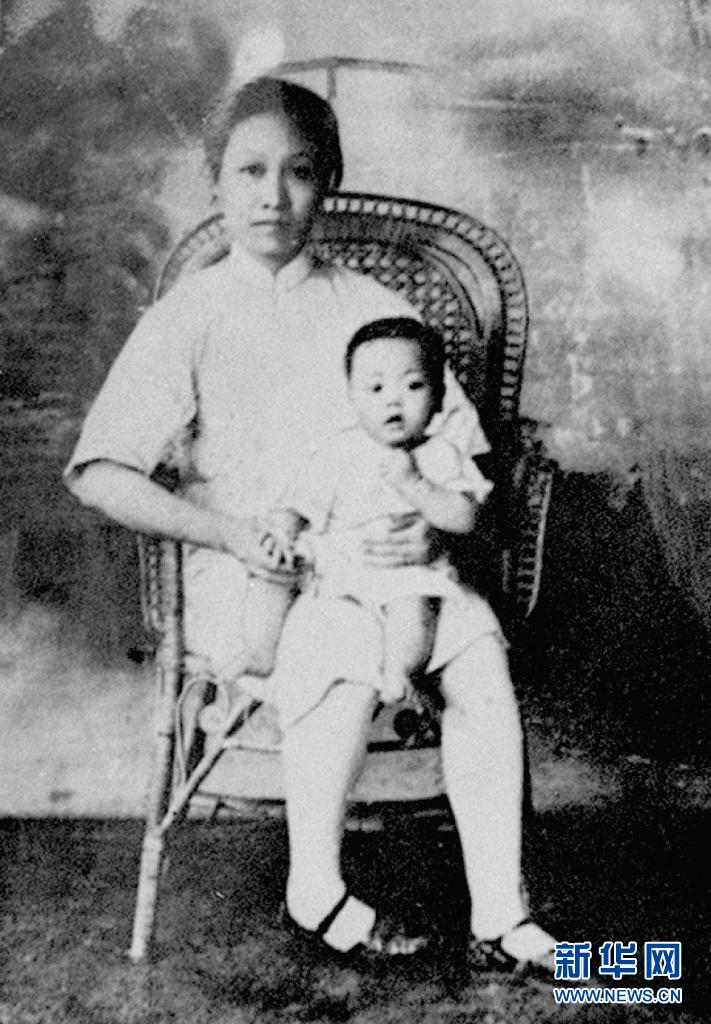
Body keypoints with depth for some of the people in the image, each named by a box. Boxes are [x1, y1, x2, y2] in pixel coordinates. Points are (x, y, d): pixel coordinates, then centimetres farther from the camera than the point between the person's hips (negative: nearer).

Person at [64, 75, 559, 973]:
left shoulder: (370, 307, 10)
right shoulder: (190, 317, 3)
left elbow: (465, 451, 9)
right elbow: (99, 475, -4)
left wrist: (434, 525, -12)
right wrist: (230, 532, -15)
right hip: (244, 576, -2)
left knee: (477, 641, -26)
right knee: (350, 649, -33)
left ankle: (499, 917, -16)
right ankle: (313, 892, -10)